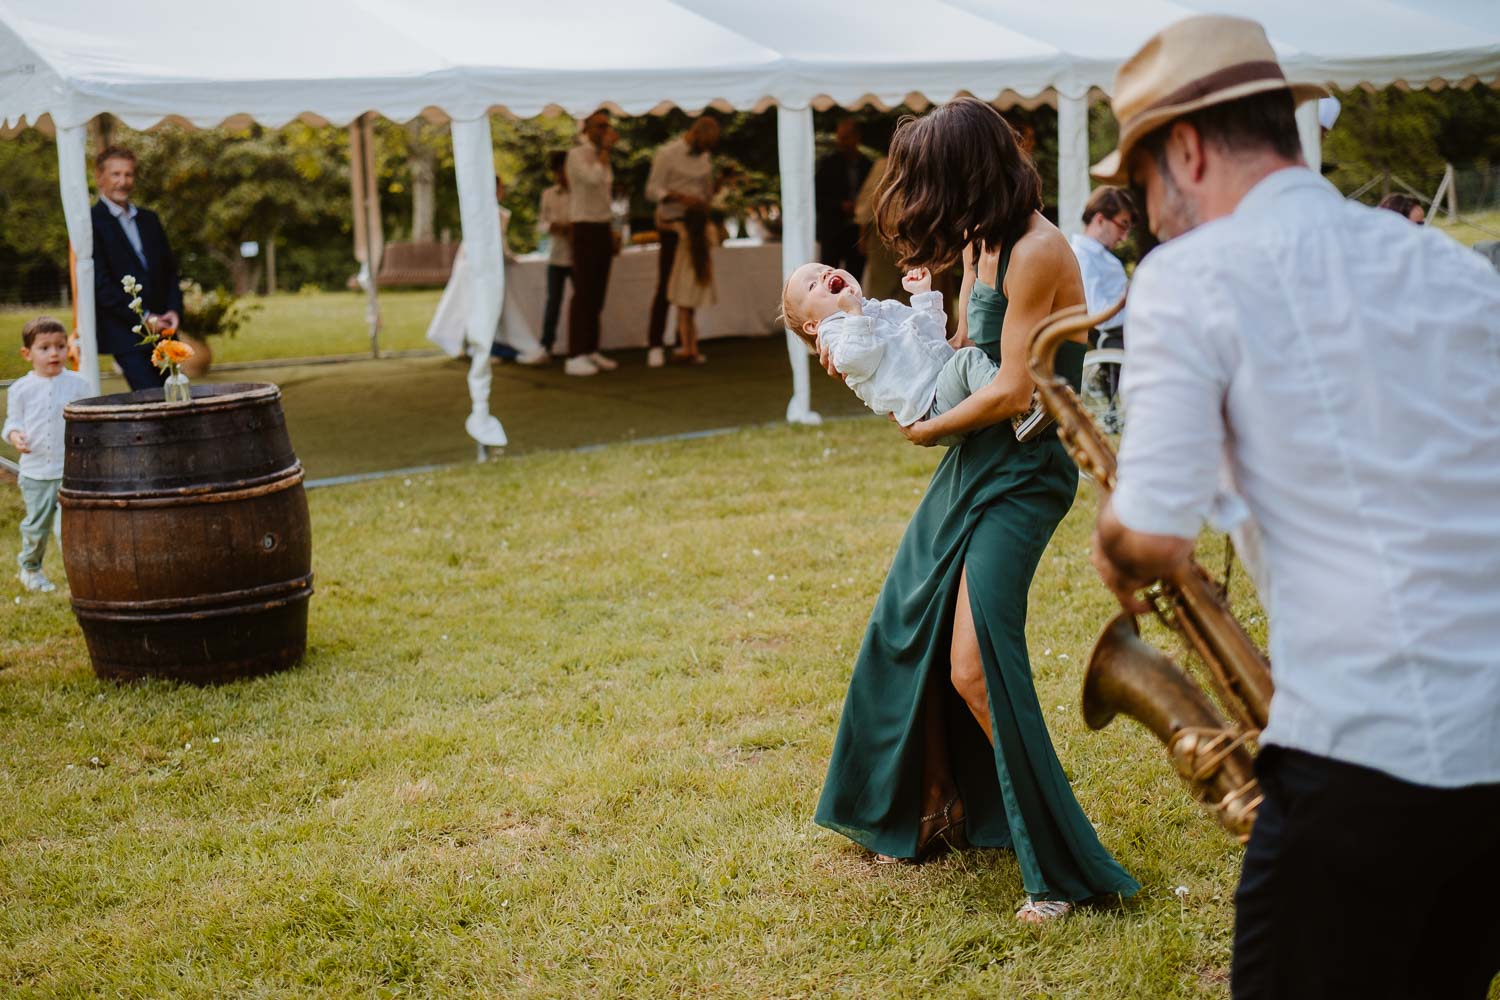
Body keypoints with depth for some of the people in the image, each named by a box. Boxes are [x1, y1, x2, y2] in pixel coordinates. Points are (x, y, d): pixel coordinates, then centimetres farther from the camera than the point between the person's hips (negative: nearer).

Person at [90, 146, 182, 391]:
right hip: (124, 335, -6)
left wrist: (174, 310, 1)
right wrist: (144, 318, -13)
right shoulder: (91, 223, -3)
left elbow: (170, 270, 19)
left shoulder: (149, 219, 18)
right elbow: (100, 284, -10)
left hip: (161, 329, 6)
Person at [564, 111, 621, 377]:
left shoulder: (602, 158, 16)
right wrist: (605, 148, -19)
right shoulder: (576, 155, -11)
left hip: (602, 229, 9)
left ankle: (591, 351, 14)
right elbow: (594, 180, -29)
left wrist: (611, 233, 19)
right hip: (585, 229, -9)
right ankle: (574, 357, -12)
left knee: (597, 294, 9)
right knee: (583, 294, -11)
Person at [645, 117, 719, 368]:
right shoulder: (667, 154, -11)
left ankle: (683, 344, 9)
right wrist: (682, 198, -28)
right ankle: (655, 346, -4)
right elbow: (652, 191, -15)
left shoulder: (705, 156, 8)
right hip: (673, 226, -6)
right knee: (665, 286, -8)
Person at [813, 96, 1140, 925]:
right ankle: (934, 811, 31)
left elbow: (1011, 392, -20)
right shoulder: (982, 242, 10)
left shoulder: (1036, 252, -19)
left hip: (1024, 471, -10)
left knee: (974, 665, -16)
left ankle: (1061, 863, -4)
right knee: (907, 632, 12)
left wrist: (926, 428, -6)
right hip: (973, 456, 10)